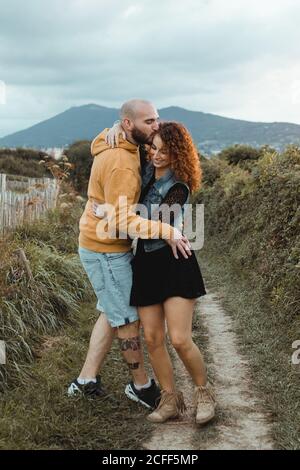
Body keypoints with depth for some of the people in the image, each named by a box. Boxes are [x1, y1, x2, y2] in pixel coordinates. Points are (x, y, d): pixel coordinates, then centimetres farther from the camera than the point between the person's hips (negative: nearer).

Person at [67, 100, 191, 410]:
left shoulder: (120, 147, 6)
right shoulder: (121, 164, -26)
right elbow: (121, 220, -30)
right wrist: (166, 231, -31)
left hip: (109, 248, 10)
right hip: (107, 252, -10)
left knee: (111, 313, 19)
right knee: (128, 320, 4)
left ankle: (87, 379, 27)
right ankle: (142, 386, 22)